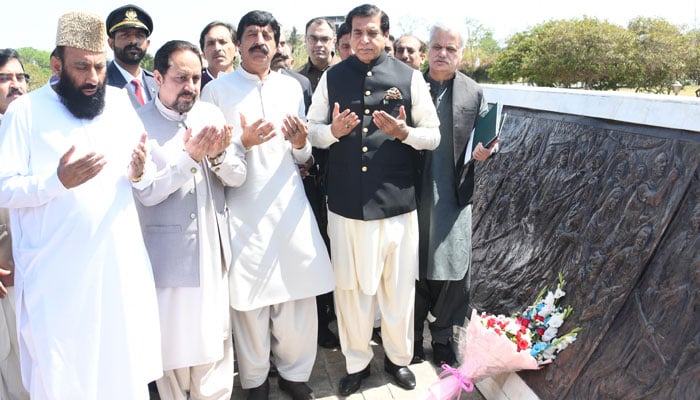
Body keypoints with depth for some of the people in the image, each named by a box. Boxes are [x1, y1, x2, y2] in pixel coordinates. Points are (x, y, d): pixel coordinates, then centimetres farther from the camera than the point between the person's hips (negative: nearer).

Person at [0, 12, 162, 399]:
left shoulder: (120, 101, 8)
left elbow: (139, 170, 14)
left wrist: (139, 172, -9)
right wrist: (58, 181, -25)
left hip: (121, 265, 4)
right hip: (58, 275, -3)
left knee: (125, 365, 14)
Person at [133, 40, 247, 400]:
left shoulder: (211, 114, 3)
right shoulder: (138, 123, -9)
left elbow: (237, 177, 1)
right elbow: (147, 192, -15)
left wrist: (218, 156, -19)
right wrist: (189, 158, -26)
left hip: (213, 248, 4)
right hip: (168, 255, -4)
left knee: (215, 338, 13)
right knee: (173, 337, 10)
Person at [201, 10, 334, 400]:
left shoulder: (292, 87, 12)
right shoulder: (217, 90, 2)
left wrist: (300, 142, -8)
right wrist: (244, 141, -16)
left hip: (290, 204, 3)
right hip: (243, 210, -3)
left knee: (299, 294, 4)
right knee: (250, 299, 2)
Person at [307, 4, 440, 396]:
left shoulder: (409, 77, 1)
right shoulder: (332, 78, 6)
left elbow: (433, 135, 4)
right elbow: (312, 130, 7)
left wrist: (403, 132, -16)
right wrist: (333, 131, -14)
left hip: (396, 201, -1)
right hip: (346, 202, 1)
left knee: (398, 285, 11)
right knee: (350, 286, 11)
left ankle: (399, 357, 34)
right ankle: (357, 362, 31)